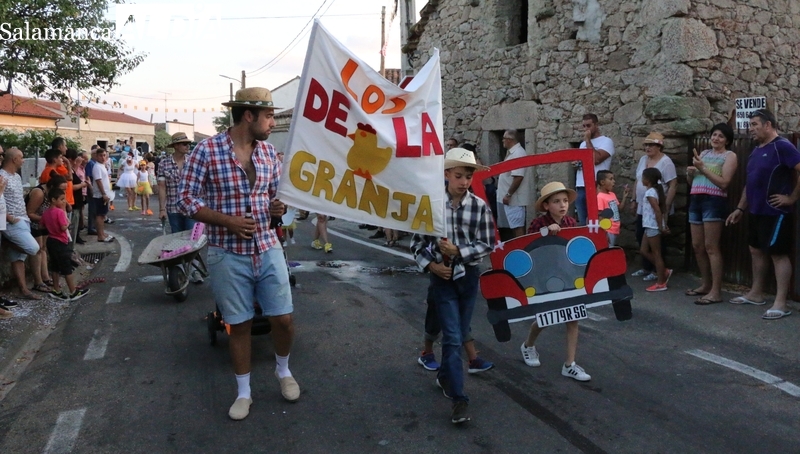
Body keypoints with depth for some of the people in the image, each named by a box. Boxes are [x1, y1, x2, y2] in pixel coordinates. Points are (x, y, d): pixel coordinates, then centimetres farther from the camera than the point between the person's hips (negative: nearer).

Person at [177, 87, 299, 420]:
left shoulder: (268, 151, 4)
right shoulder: (207, 150, -10)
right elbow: (185, 199, -8)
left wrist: (277, 207, -8)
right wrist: (227, 221, -20)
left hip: (268, 248, 4)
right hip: (228, 254, -3)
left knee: (283, 319, 6)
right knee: (239, 324, 9)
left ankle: (283, 371, 36)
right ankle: (244, 392, 28)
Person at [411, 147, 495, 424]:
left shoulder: (479, 207, -6)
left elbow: (487, 244, -5)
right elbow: (418, 241, -1)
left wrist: (459, 251, -18)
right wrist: (430, 264, -14)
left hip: (469, 276, 3)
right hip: (442, 276, -2)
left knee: (461, 335, 16)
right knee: (452, 337, -5)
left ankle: (444, 376, 40)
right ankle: (459, 399, -1)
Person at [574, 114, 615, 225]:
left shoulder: (606, 141, -2)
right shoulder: (583, 144, 20)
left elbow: (596, 159, -19)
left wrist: (588, 140, -9)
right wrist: (576, 162, 6)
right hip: (581, 188, 7)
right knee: (582, 222, 9)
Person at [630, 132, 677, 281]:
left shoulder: (665, 162, -13)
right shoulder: (643, 159, 9)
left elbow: (673, 186, -16)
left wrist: (666, 207, -20)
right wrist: (635, 200, 15)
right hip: (642, 208, 7)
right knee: (641, 238, 12)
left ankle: (657, 271, 11)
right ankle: (646, 267, 25)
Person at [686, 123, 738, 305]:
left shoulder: (729, 156, 1)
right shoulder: (704, 153, 20)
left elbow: (724, 183, -12)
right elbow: (692, 181, 20)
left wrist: (703, 168, -17)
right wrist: (690, 173, -1)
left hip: (714, 202, -7)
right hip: (696, 201, 7)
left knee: (711, 247, -10)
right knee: (697, 246, 10)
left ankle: (716, 292, -8)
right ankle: (706, 285, 23)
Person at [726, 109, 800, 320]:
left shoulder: (782, 146, -13)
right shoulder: (756, 151, 15)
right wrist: (740, 208, 18)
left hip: (775, 212, -9)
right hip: (756, 212, 9)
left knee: (778, 254, -5)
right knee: (756, 251, 15)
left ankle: (780, 304, -2)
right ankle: (756, 294, 26)